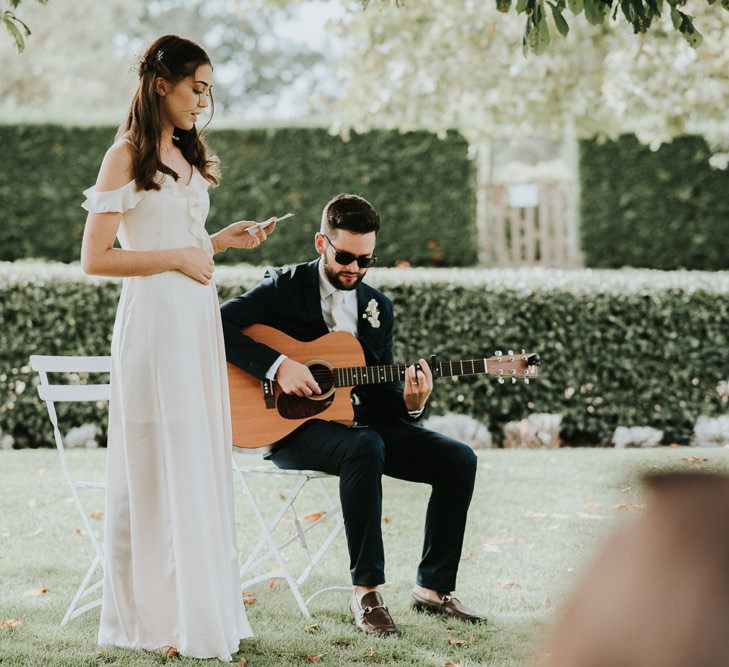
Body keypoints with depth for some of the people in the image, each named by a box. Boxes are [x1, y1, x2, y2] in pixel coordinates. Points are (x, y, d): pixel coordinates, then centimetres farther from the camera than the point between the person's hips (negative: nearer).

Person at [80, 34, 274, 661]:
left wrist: (221, 240, 7)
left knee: (201, 462, 9)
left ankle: (198, 606, 15)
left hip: (197, 318, 8)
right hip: (153, 319, -8)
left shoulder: (189, 157, 17)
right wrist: (180, 257, -14)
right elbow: (95, 257, -12)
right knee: (157, 464, -4)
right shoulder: (127, 156, -7)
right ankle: (153, 617, 3)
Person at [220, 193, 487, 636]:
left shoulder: (379, 308, 12)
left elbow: (380, 394, 11)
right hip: (294, 428, -6)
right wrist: (278, 366, -25)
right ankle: (366, 591, -31)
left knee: (458, 459, -10)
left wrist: (410, 403, -13)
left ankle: (434, 588, -2)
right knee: (364, 448, -38)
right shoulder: (285, 287, -3)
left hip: (356, 422, 6)